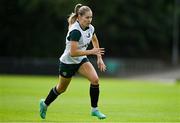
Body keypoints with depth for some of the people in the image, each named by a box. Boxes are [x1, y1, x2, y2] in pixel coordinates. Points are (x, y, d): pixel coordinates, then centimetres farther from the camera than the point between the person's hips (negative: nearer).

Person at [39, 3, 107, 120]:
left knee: (95, 79, -18)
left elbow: (95, 40, 15)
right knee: (61, 88, 14)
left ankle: (94, 109, -5)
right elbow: (73, 53, -35)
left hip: (81, 60, 6)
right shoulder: (75, 31, -31)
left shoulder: (90, 28, -8)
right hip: (68, 62, -6)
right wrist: (91, 52, -34)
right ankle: (45, 104, 42)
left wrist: (99, 58, 10)